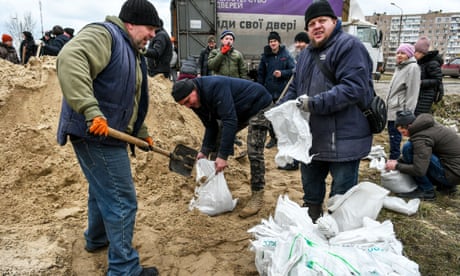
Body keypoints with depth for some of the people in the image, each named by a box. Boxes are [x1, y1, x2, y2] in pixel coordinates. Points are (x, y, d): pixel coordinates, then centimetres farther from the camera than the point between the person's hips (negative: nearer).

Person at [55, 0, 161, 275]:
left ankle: (97, 238, 49)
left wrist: (142, 134, 27)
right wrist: (90, 110, -39)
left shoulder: (133, 54, 18)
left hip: (109, 135, 10)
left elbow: (132, 101, 25)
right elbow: (69, 59, -32)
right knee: (122, 200, -4)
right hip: (95, 133, -10)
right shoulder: (104, 34, -13)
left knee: (102, 190, 26)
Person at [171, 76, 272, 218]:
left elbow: (230, 121, -39)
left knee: (254, 152, -18)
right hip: (238, 112, 9)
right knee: (216, 144, 4)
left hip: (259, 105, -9)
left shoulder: (215, 87, -35)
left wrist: (223, 155, -38)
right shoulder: (197, 103, -7)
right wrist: (205, 150, -12)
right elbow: (211, 126, 1)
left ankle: (257, 197, -6)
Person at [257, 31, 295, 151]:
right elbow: (260, 73, 8)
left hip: (283, 91, -3)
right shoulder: (265, 56, 5)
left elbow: (293, 70, -3)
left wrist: (282, 73, -18)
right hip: (269, 91, 3)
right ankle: (273, 138, 23)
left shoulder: (286, 55, -3)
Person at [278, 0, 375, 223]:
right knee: (310, 189, 24)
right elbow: (295, 88, 20)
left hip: (343, 139, -8)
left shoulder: (349, 46, -11)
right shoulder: (306, 54, 14)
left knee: (342, 197, 6)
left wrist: (316, 103, -28)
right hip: (311, 139, 8)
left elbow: (353, 87, -23)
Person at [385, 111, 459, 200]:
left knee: (408, 147, -18)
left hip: (453, 174, -10)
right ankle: (446, 185, 17)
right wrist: (398, 161, 9)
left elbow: (419, 170, -26)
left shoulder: (421, 136, -22)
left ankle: (426, 191, -7)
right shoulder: (427, 124, 6)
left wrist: (397, 166, -12)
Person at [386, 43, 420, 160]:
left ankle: (394, 159, 0)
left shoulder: (413, 67, -11)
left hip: (399, 109, -9)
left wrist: (408, 112, -19)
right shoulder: (399, 67, 17)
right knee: (392, 132, 14)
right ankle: (393, 158, 24)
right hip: (392, 108, 9)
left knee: (395, 135, -7)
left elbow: (412, 92, -16)